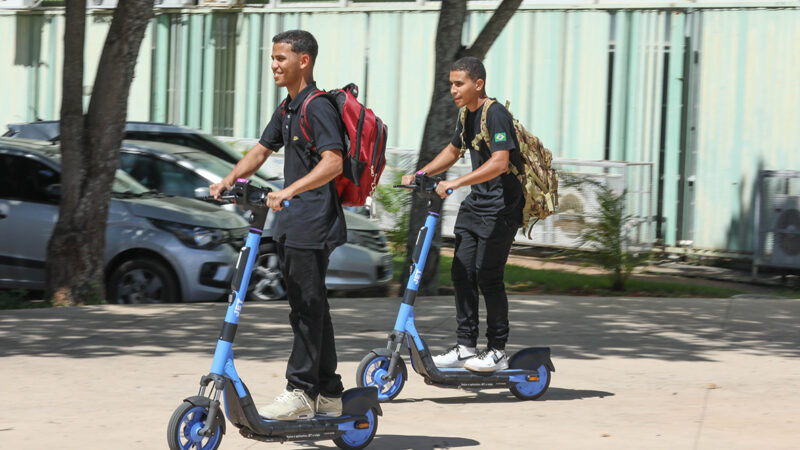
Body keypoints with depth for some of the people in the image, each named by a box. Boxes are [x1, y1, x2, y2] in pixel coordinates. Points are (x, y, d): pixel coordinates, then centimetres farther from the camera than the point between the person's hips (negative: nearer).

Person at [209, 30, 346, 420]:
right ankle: (328, 395, 18)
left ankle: (300, 392, -4)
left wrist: (288, 191, -34)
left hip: (313, 223, -10)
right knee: (311, 308, 12)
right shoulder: (286, 109, 17)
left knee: (307, 307, -7)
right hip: (292, 223, 10)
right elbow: (262, 150, 24)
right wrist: (230, 179, 6)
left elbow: (332, 162, -24)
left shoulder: (318, 107, -14)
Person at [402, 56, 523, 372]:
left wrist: (456, 183, -33)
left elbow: (499, 162, -29)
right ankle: (465, 347, 10)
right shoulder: (467, 115, 12)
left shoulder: (495, 115, -17)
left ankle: (498, 352, 1)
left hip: (502, 206, -9)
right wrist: (419, 176, 19)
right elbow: (453, 151, 30)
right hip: (475, 204, 9)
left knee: (487, 276, -8)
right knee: (462, 273, 4)